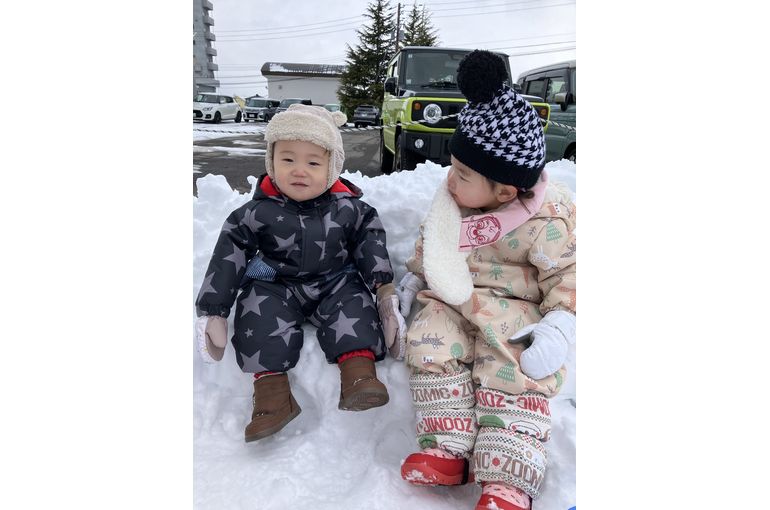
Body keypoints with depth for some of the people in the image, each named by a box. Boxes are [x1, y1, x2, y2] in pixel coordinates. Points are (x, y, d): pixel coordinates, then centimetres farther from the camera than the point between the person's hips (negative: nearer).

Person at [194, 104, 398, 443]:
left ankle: (359, 370, -36)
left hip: (335, 282, 1)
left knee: (353, 300, -24)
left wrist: (383, 281, -7)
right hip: (276, 286, 0)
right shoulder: (259, 212, -12)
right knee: (260, 307, -25)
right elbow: (229, 253, -10)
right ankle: (270, 384, -33)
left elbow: (369, 237, 2)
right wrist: (212, 309, -11)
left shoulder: (347, 208, -9)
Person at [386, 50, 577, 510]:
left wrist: (559, 324, -23)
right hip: (452, 301, 5)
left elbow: (566, 273, -11)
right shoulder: (452, 199, 1)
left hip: (512, 308, -4)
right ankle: (448, 447, -15)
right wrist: (413, 278, 16)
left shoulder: (547, 222, -16)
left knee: (515, 368, -25)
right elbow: (429, 241, 17)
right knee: (429, 343, -20)